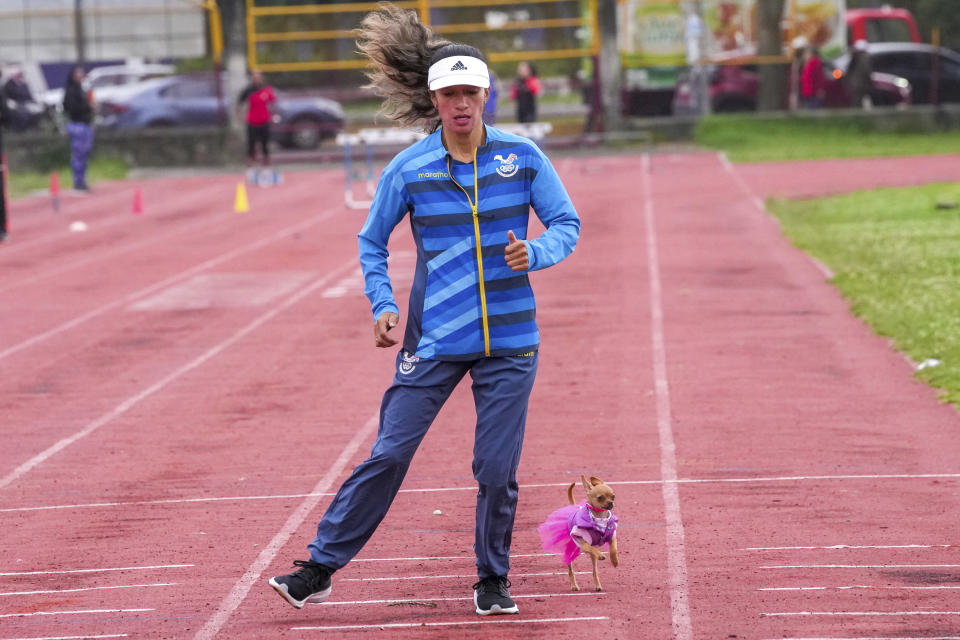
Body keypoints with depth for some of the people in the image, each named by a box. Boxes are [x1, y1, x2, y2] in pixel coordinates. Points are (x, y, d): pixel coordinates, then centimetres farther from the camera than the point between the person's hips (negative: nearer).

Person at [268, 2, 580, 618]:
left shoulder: (523, 156, -1)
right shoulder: (409, 169, -2)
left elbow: (568, 224, 4)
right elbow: (372, 242, 9)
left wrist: (535, 253, -16)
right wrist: (382, 306, -3)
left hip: (509, 340, 1)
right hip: (433, 339, 0)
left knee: (497, 468, 1)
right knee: (389, 454, -4)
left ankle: (494, 580, 21)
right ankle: (319, 570, 3)